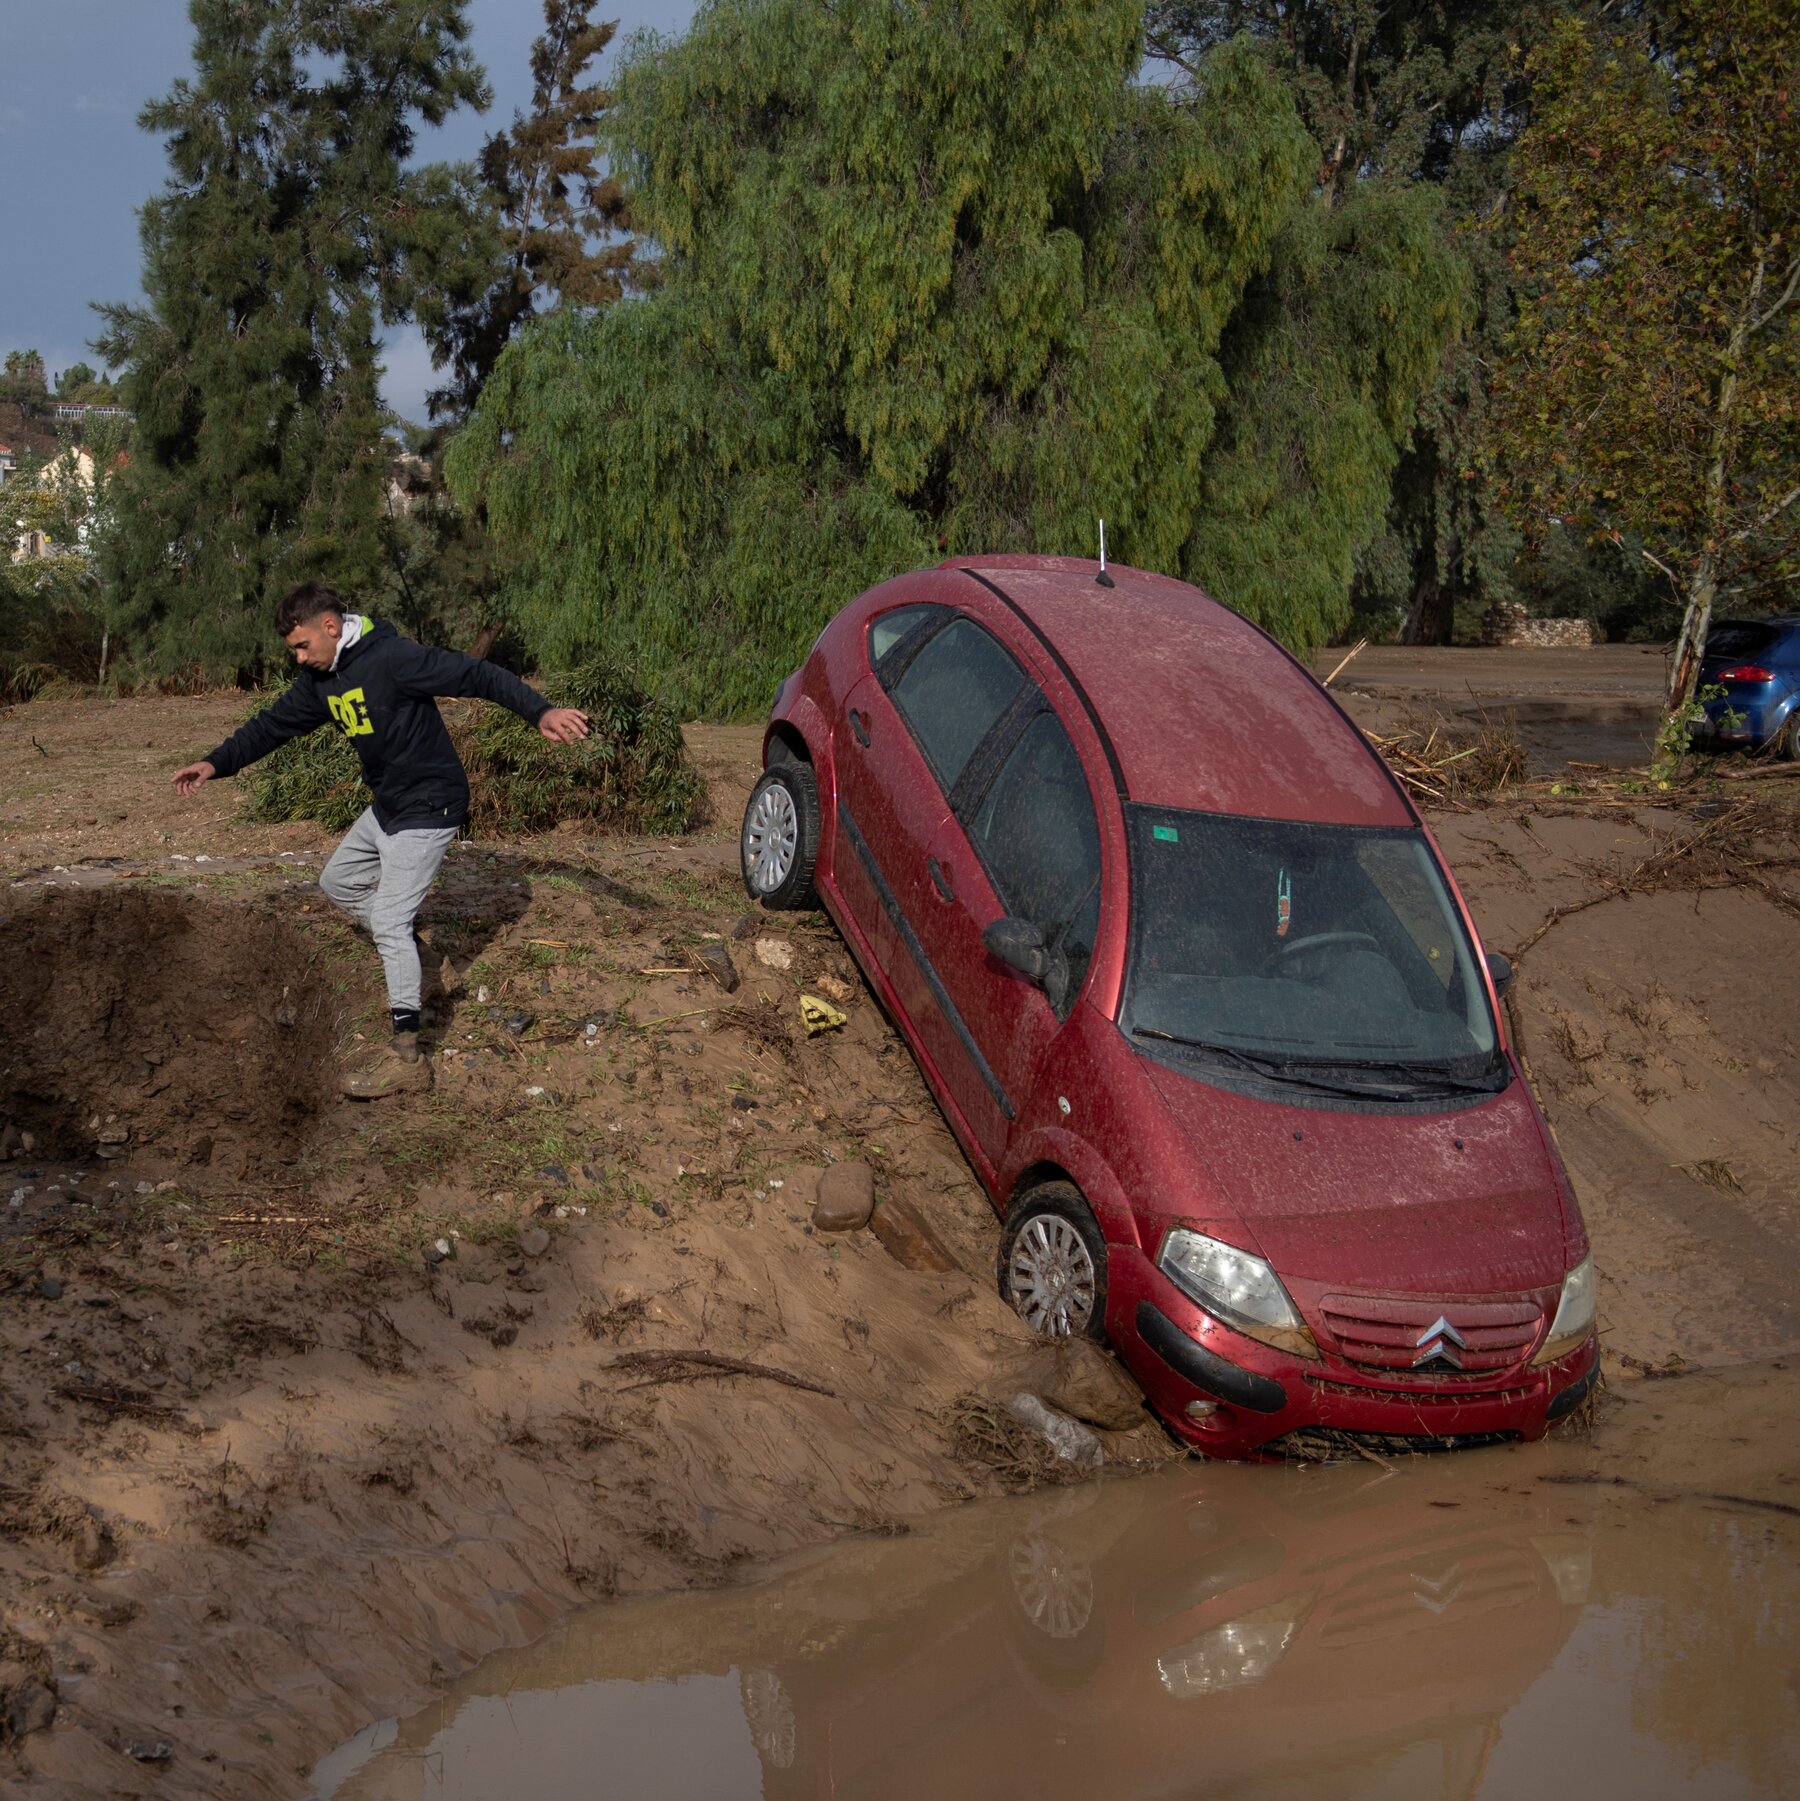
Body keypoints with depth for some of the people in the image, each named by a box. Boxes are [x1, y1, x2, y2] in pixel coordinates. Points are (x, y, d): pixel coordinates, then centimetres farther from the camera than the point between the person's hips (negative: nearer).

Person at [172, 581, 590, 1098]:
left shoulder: (393, 659, -24)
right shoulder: (321, 678, 4)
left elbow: (477, 675, -31)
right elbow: (274, 724, 15)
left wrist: (541, 712, -43)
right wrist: (216, 763, 7)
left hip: (428, 807, -10)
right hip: (386, 805, 10)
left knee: (390, 922, -13)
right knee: (338, 880, 23)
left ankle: (407, 1056, -11)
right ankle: (406, 951, 35)